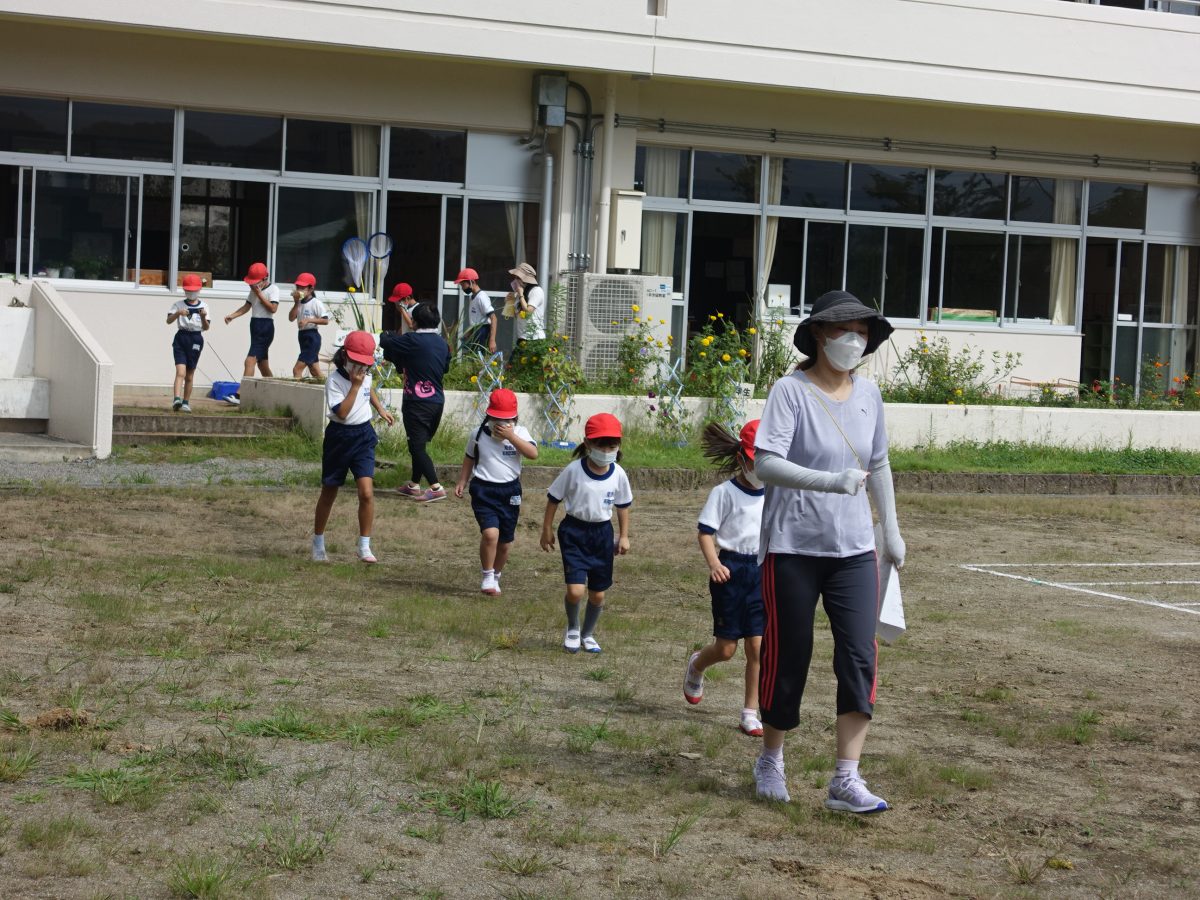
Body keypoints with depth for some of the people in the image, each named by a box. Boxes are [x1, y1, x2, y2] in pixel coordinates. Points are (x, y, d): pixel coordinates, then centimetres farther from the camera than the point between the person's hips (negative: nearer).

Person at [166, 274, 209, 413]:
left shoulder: (203, 306, 6)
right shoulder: (178, 304, 5)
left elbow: (206, 328, 0)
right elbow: (168, 320, -9)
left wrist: (203, 317, -20)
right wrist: (178, 313, -27)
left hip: (196, 338, 1)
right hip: (181, 337, -1)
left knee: (189, 375, 9)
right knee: (180, 371, -17)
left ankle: (186, 403, 19)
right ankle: (177, 399, -29)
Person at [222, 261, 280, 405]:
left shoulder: (273, 289, -8)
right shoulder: (254, 290, 16)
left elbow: (273, 308, -19)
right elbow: (247, 307, 17)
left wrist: (259, 294, -17)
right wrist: (232, 315, 3)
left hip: (266, 327, -9)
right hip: (255, 326, 9)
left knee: (250, 361, -18)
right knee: (262, 363, 14)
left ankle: (240, 395, -24)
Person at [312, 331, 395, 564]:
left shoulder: (365, 375, 2)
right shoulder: (335, 380, -17)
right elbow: (342, 412, -26)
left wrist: (380, 408, 20)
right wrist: (355, 385, -27)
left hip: (363, 435, 4)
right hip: (340, 437, -4)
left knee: (366, 492, -12)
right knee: (329, 493, 10)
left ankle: (364, 547, -3)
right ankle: (318, 543, 29)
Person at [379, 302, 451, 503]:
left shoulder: (413, 341, -15)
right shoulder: (442, 343, 7)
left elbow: (386, 342, -6)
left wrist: (385, 335, 20)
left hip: (418, 402, -7)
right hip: (437, 401, 7)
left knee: (417, 446, -4)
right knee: (419, 444, 17)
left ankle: (436, 488, -10)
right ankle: (414, 485, 24)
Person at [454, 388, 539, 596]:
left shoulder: (520, 433, -1)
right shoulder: (479, 434, 1)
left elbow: (533, 453, -18)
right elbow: (469, 459, 15)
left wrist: (511, 437, -22)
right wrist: (462, 482, 9)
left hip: (510, 491, 2)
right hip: (484, 490, -2)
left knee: (505, 541, 10)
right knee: (490, 533, -22)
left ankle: (496, 577, 33)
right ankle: (487, 576, -6)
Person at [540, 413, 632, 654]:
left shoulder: (618, 475, -7)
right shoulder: (573, 471, -15)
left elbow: (623, 505, 9)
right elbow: (554, 499, -3)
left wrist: (623, 536, 10)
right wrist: (547, 530, 1)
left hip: (602, 534, 3)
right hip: (574, 532, -3)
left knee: (598, 594, 10)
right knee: (575, 590, -14)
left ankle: (588, 634, 36)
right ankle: (572, 629, 17)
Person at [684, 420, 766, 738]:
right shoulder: (724, 492, -7)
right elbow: (706, 532, -10)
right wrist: (714, 563, -26)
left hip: (762, 571, 4)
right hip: (731, 570, -4)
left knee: (757, 645, -2)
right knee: (726, 648, 3)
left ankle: (750, 714, 7)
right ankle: (696, 665, 38)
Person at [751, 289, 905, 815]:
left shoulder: (868, 393, 8)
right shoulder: (791, 390, -9)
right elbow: (766, 464, -20)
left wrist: (890, 529, 22)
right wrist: (830, 481, -32)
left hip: (854, 548, 4)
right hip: (793, 547, -4)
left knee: (860, 657, -7)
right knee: (788, 657, 5)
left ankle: (846, 781, -4)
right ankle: (771, 761, 28)